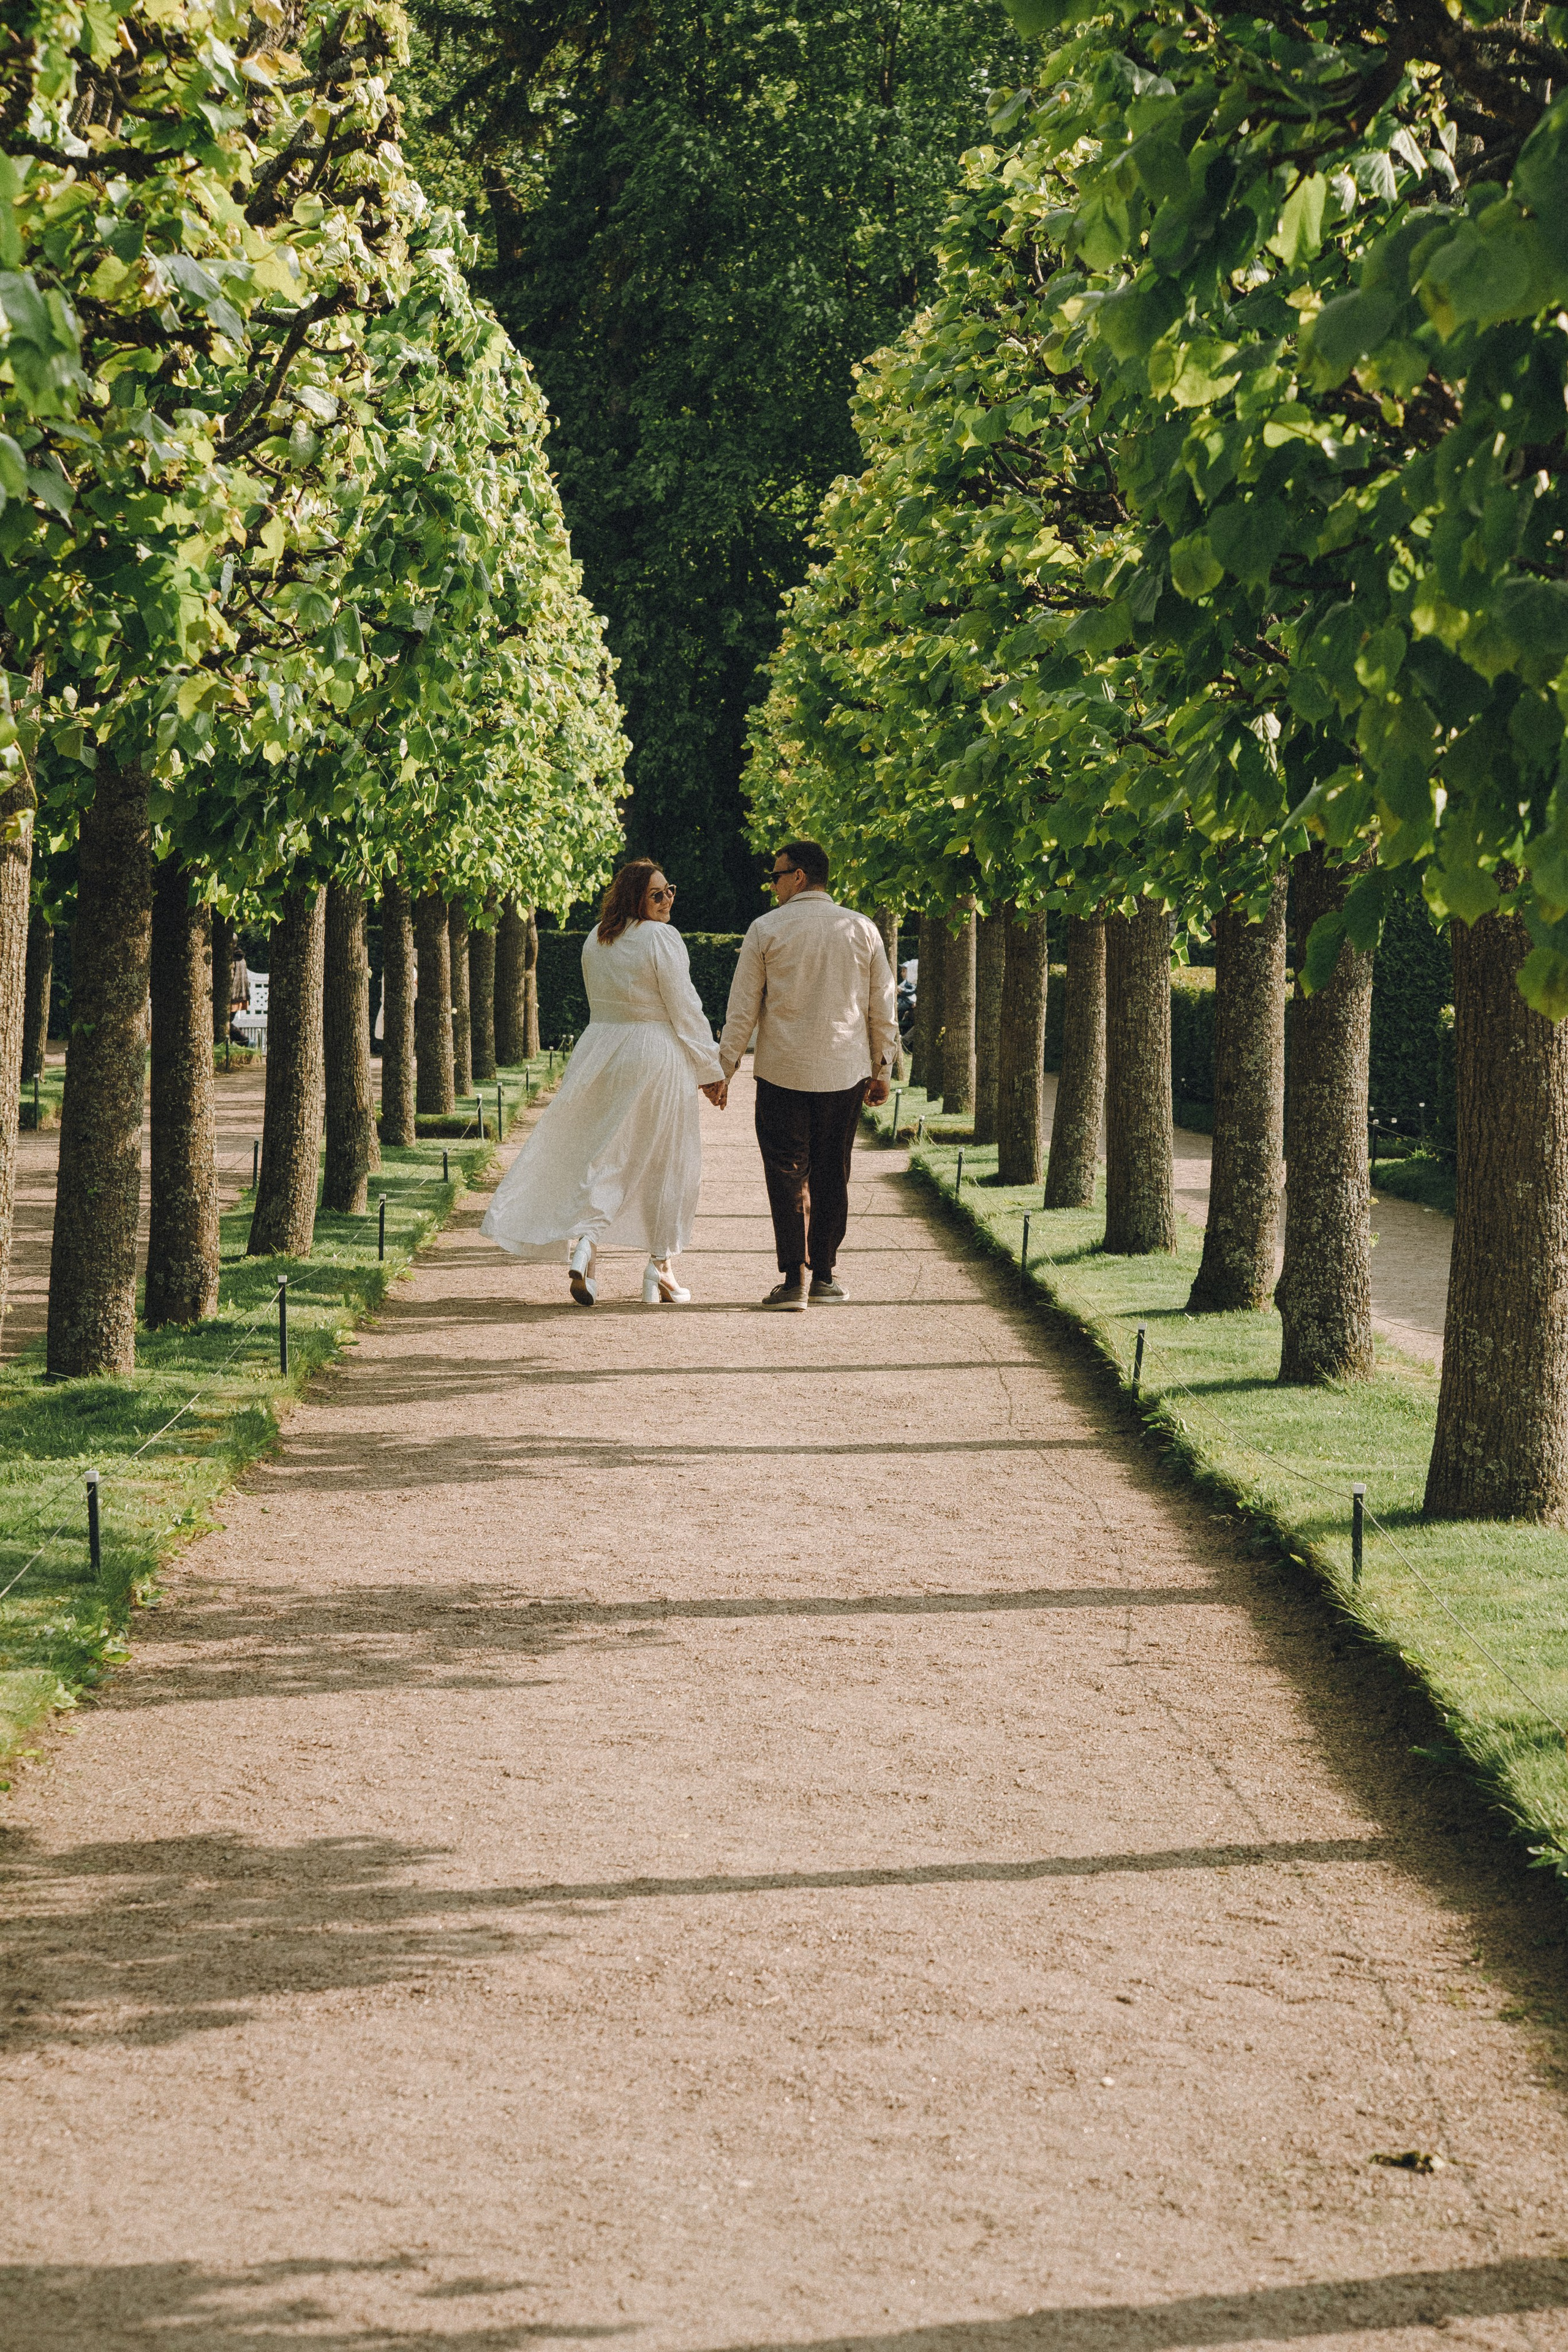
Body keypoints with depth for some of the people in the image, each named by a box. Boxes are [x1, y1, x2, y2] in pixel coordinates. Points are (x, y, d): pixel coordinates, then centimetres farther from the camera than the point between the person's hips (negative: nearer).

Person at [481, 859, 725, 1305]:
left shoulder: (595, 941, 7)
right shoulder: (662, 939, -13)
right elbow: (685, 1010, -13)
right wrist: (710, 1071, -6)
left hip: (602, 1051, 6)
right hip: (656, 1059, -6)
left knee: (604, 1157, 10)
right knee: (664, 1161, 5)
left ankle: (585, 1243, -11)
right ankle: (660, 1269, 10)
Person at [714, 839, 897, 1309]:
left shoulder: (766, 930, -4)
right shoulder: (862, 929, 4)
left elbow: (742, 1009, -2)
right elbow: (883, 1007, 7)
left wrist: (724, 1068, 5)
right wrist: (882, 1067, 16)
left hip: (782, 1071, -2)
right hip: (845, 1072, 2)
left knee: (787, 1172, 2)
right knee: (832, 1173, 12)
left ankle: (793, 1278, -7)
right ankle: (825, 1277, 15)